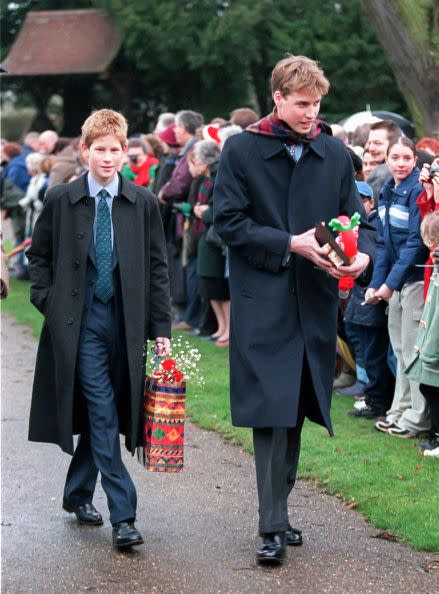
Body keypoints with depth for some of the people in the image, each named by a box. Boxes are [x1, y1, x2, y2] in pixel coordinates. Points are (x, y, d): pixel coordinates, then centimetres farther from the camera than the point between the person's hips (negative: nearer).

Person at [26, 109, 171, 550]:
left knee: (98, 413, 11)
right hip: (80, 322, -2)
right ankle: (122, 516, -11)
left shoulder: (143, 203, 3)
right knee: (103, 413, -10)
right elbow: (38, 255, 12)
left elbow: (157, 267, 5)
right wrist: (47, 301, -1)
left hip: (125, 321, 2)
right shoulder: (61, 200, 1)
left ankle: (78, 493, 31)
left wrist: (160, 328, 1)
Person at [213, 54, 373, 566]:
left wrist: (362, 254, -12)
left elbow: (354, 216, 10)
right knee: (271, 409, -9)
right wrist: (292, 244, -16)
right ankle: (272, 527, -7)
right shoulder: (242, 149, -3)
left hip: (315, 301, 4)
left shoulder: (334, 153, 7)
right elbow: (227, 221, -7)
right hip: (263, 299, -4)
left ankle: (279, 509, 23)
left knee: (296, 409, 11)